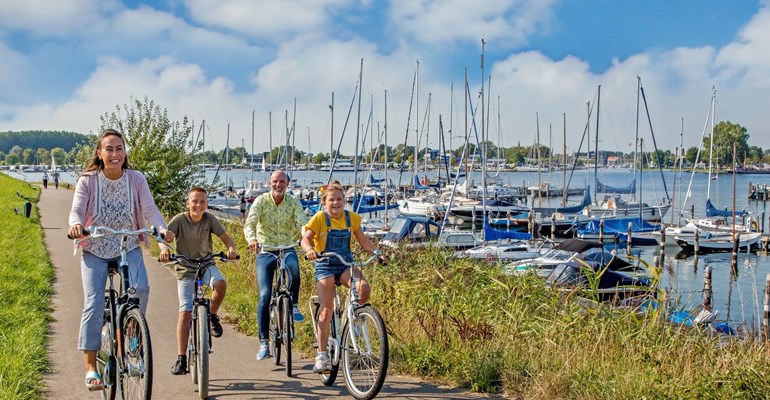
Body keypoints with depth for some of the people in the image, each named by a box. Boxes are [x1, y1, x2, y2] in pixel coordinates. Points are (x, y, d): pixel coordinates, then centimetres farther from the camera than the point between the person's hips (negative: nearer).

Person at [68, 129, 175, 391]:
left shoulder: (136, 179, -4)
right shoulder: (88, 181, -7)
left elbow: (150, 209, -12)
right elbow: (77, 209, -17)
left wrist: (162, 229, -32)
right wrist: (76, 225, -41)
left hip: (129, 248, 1)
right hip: (95, 250, -1)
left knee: (141, 288, -25)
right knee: (93, 303, -12)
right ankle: (91, 367, -5)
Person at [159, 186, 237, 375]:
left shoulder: (210, 219, -6)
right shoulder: (179, 220, -11)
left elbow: (225, 237, -7)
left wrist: (231, 248, -30)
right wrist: (164, 249, -44)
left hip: (206, 265, 1)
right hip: (185, 270, -1)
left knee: (221, 283, -33)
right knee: (185, 312, -10)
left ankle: (212, 316, -3)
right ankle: (181, 359, -3)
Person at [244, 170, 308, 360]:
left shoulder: (293, 202, -2)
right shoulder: (260, 201, -6)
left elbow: (302, 223, -16)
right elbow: (249, 223, -19)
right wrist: (252, 239, -42)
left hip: (287, 249, 0)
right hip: (265, 252, 0)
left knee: (293, 268, -36)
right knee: (264, 296, -10)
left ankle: (293, 305, -11)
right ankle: (264, 342, -3)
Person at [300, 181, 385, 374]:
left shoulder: (351, 218, 2)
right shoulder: (319, 218, -8)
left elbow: (363, 240, 8)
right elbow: (306, 239, -17)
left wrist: (377, 253, -9)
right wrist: (309, 250, -39)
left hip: (346, 265, 2)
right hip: (325, 266, -2)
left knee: (364, 288, -28)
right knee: (326, 310, -12)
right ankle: (321, 356, -5)